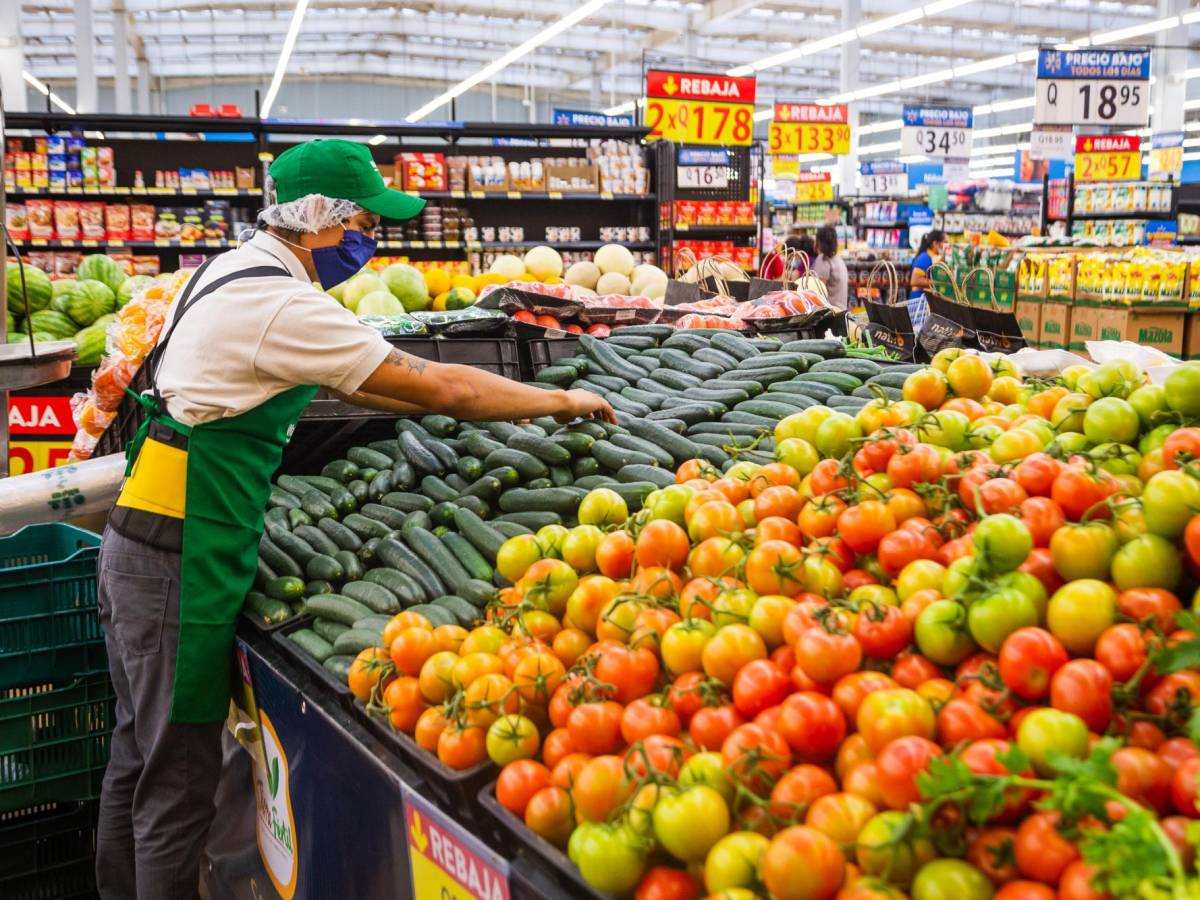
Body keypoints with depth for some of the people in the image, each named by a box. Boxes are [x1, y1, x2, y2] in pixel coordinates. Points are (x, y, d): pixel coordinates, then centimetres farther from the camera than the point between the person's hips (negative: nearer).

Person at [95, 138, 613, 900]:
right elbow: (443, 387, -18)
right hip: (181, 562, -10)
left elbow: (350, 381, 17)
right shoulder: (281, 303, -19)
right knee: (179, 775, 2)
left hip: (140, 545, 10)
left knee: (141, 751, 21)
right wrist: (563, 402, -6)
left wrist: (472, 401, 14)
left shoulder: (238, 270, 11)